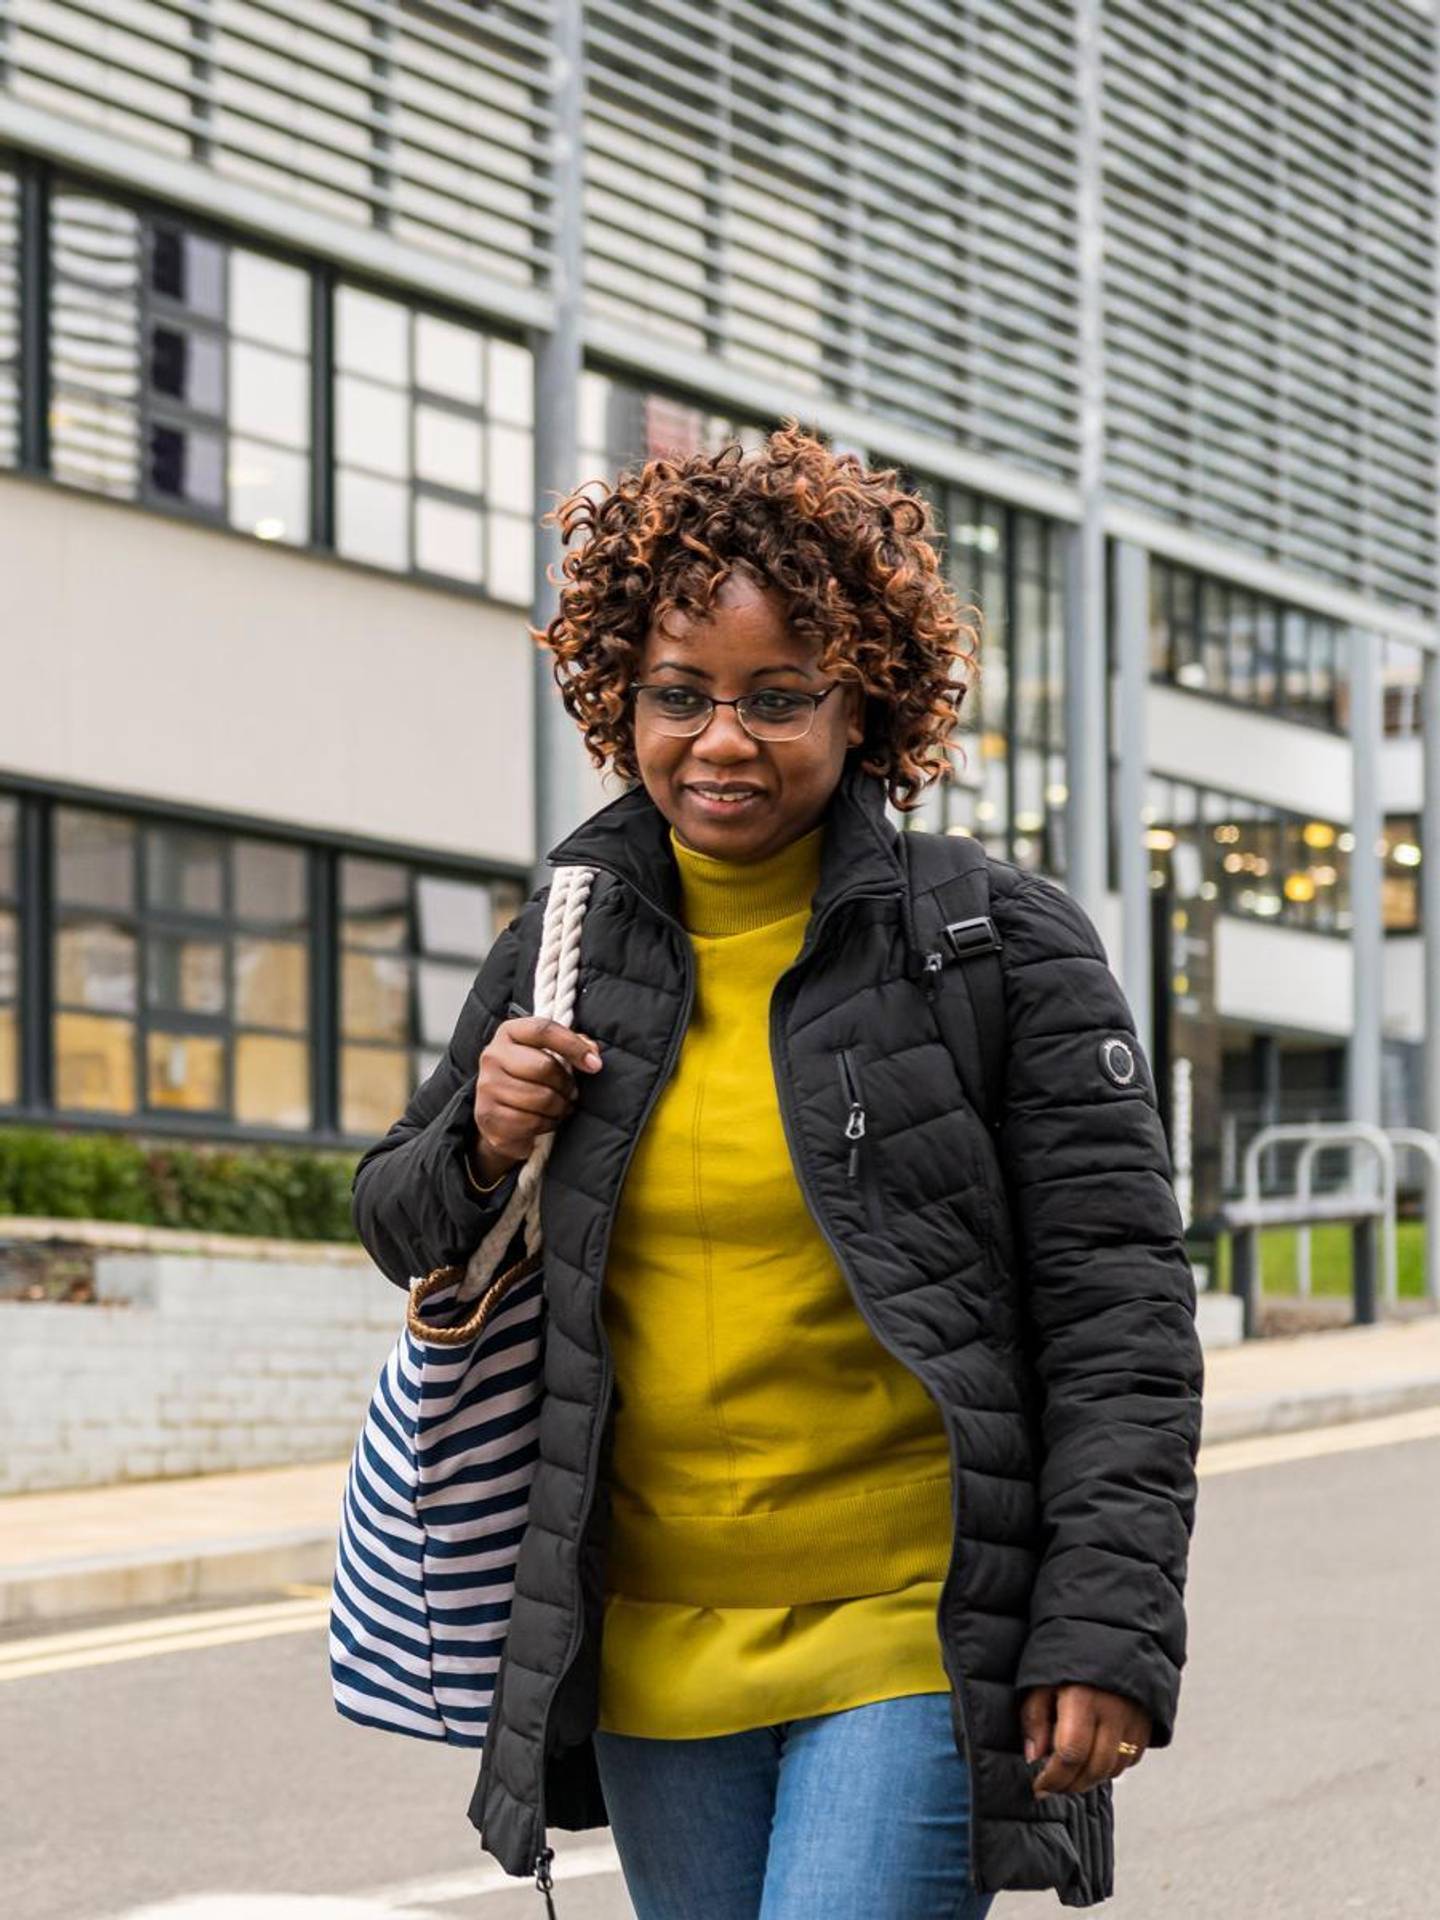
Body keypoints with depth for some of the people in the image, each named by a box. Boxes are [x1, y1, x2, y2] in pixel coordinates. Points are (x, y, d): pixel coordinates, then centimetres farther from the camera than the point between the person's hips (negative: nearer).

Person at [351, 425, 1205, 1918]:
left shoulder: (1002, 946, -5)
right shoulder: (564, 951, 7)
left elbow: (1119, 1306, -7)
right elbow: (402, 1228, 19)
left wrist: (1109, 1630, -13)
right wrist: (483, 1148, -5)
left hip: (912, 1641, -5)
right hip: (653, 1653, 5)